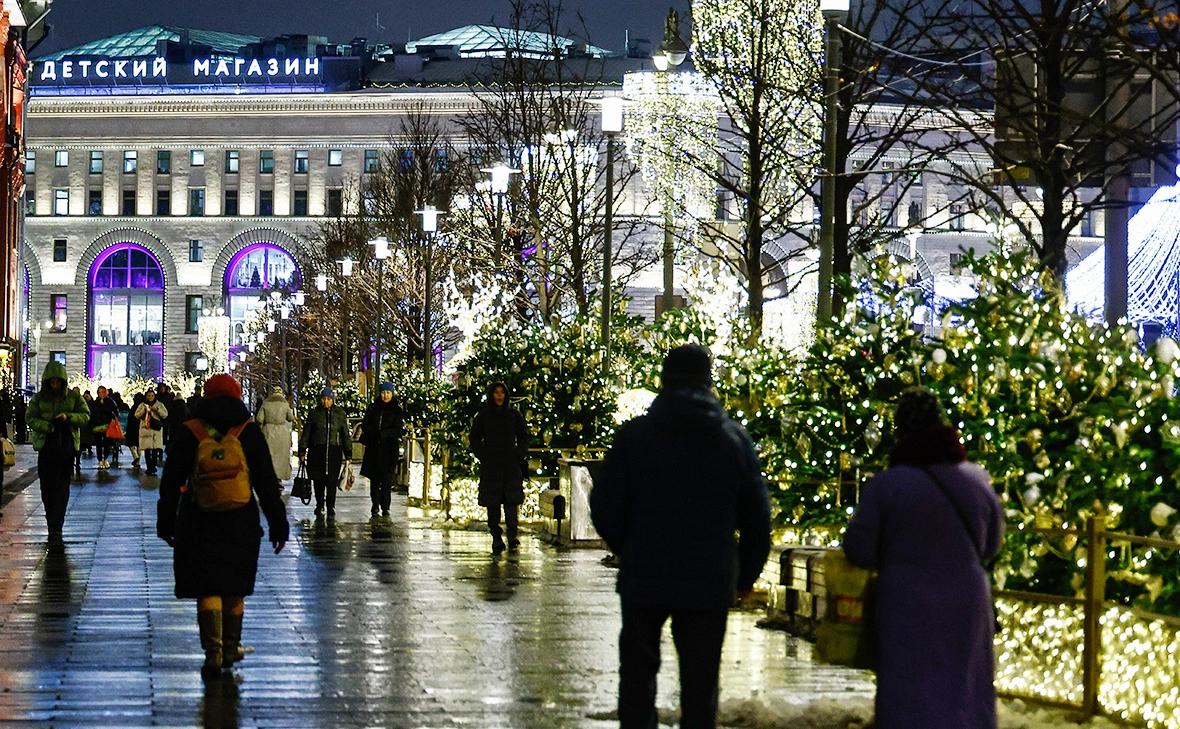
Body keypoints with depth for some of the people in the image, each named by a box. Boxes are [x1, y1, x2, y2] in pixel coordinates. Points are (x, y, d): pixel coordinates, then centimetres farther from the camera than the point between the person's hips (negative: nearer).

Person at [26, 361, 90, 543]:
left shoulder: (73, 397, 4)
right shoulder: (39, 397, 6)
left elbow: (85, 416, 3)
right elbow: (29, 417, 3)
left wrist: (68, 417, -16)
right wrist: (47, 427, -14)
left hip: (66, 446, -2)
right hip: (46, 445, 2)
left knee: (62, 487, -8)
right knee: (47, 486, 3)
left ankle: (56, 528, -12)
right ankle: (52, 526, 15)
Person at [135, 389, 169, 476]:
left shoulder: (160, 405, 11)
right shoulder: (142, 405, 12)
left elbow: (165, 415, 3)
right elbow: (137, 416, 6)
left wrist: (157, 409, -10)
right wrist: (144, 410, -9)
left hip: (156, 430, -1)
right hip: (145, 429, 1)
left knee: (155, 450, -9)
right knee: (147, 450, -2)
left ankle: (153, 467, -7)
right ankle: (149, 468, 2)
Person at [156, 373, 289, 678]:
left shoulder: (187, 433, 0)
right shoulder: (249, 432, -1)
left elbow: (170, 483, 4)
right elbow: (266, 482, -1)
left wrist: (165, 523, 13)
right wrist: (278, 524, 4)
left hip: (198, 523, -1)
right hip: (241, 523, 1)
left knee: (207, 588, -1)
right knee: (234, 586, 15)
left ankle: (213, 651, -16)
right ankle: (231, 649, 24)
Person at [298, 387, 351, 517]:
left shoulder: (339, 414, 8)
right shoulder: (314, 414, 6)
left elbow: (345, 435, 11)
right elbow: (306, 433, 9)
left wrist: (348, 454, 9)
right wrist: (302, 451, 5)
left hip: (334, 451, 0)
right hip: (317, 451, 0)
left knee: (332, 480, -3)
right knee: (318, 480, 2)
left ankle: (331, 507, 7)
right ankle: (319, 505, 17)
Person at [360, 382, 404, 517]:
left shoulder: (396, 411, 5)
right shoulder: (373, 408, 12)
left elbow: (397, 430, -2)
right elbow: (365, 426, 6)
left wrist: (382, 434, -15)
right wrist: (376, 433, -11)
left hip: (389, 449, -2)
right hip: (373, 447, 2)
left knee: (386, 479, -10)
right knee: (374, 478, 1)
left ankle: (385, 507, -8)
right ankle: (375, 505, 9)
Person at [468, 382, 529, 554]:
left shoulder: (513, 414, 7)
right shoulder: (483, 416, 4)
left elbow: (523, 436, 14)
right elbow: (474, 438, 10)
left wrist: (520, 454, 2)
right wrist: (482, 455, -2)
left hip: (511, 465, 0)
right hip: (490, 466, 0)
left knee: (511, 500, -10)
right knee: (492, 502, -1)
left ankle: (512, 535, -11)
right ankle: (496, 538, 4)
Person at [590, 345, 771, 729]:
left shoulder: (634, 434, -4)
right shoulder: (735, 439, 0)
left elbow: (605, 508, -2)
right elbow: (757, 518, 4)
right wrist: (746, 575, 17)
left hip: (643, 580, 0)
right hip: (710, 583, 1)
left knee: (638, 672, 13)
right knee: (700, 681, 6)